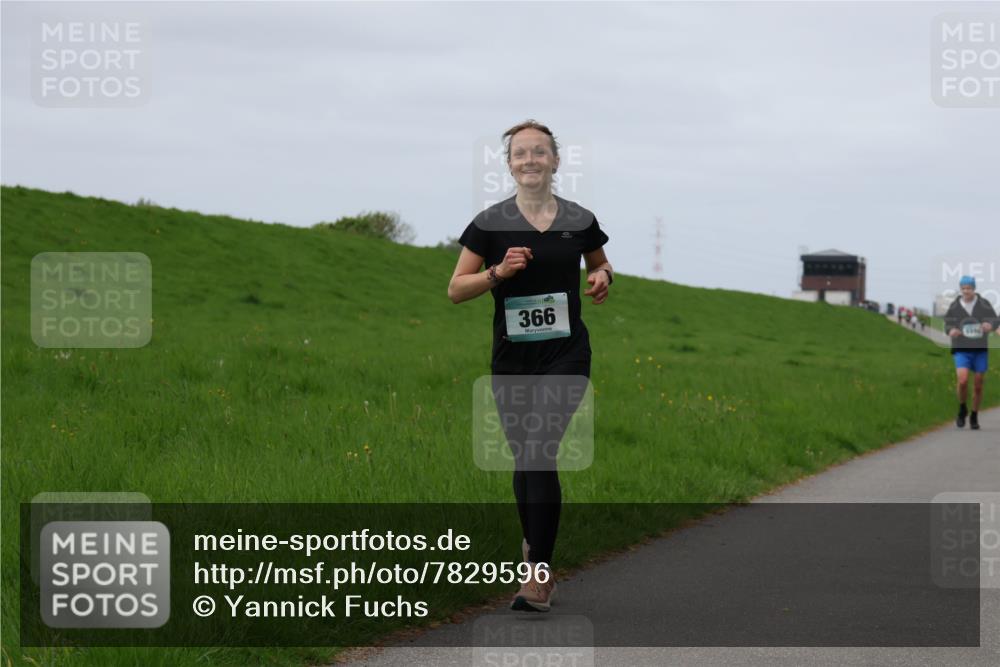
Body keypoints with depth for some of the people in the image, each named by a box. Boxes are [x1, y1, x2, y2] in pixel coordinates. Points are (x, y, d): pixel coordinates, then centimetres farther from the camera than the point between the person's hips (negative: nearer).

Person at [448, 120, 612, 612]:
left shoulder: (580, 221, 1)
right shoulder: (490, 224, -2)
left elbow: (599, 263, 21)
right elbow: (456, 290, 1)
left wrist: (603, 277, -2)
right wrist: (498, 272, -16)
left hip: (565, 354, -2)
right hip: (511, 357, 2)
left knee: (541, 454, -15)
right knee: (523, 459, 11)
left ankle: (538, 574, -14)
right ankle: (535, 546, 34)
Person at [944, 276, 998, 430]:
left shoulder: (984, 304, -6)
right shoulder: (954, 306, -4)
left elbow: (995, 321, -10)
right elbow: (947, 323, 2)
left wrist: (990, 325, -34)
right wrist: (951, 330, -22)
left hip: (980, 350, 1)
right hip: (961, 350, -1)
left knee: (978, 385, 7)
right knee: (963, 381, -21)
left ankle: (974, 416, 27)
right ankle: (962, 409, 7)